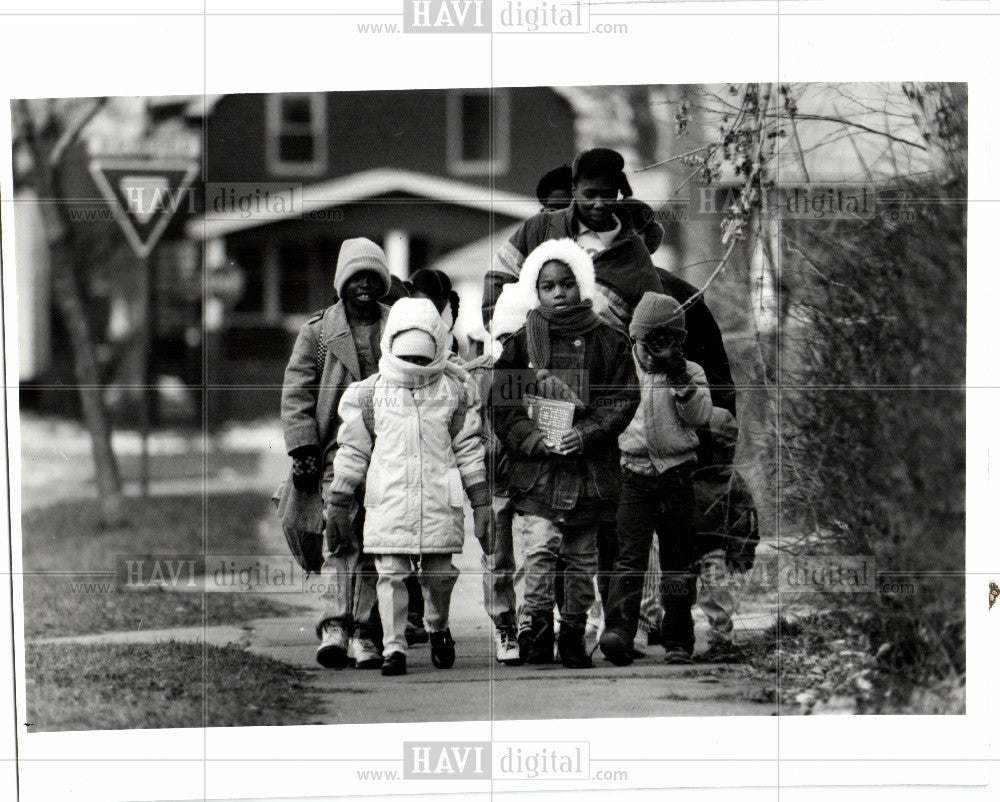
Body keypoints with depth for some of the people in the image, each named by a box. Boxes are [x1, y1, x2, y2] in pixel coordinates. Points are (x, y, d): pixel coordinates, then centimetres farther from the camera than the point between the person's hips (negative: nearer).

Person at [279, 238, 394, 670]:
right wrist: (303, 449, -5)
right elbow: (296, 393, 4)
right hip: (335, 451, -2)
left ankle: (362, 634, 2)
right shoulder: (318, 330, 8)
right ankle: (334, 627, -23)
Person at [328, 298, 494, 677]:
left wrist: (481, 503, 8)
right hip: (388, 500, 0)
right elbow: (352, 451, 10)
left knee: (439, 574, 4)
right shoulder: (370, 393, 4)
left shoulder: (453, 391, 6)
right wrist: (339, 505, 9)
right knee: (391, 573, -5)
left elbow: (469, 449, 10)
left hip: (439, 500, 0)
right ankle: (394, 648, 1)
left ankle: (438, 629, 31)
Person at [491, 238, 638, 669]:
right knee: (538, 547, -16)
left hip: (590, 468, 1)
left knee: (581, 559, 8)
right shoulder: (521, 342, 5)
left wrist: (585, 435, -13)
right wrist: (539, 441, -13)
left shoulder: (609, 342, 6)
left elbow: (623, 400, 2)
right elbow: (503, 409, 3)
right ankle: (533, 633, -11)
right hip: (535, 469, -1)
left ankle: (573, 636, 18)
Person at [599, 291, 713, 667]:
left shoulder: (691, 373, 8)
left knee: (678, 561, 5)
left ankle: (678, 642, 11)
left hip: (677, 474, 1)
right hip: (635, 474, 0)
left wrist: (681, 382, -14)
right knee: (630, 554, -15)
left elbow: (700, 416, -6)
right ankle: (618, 631, -26)